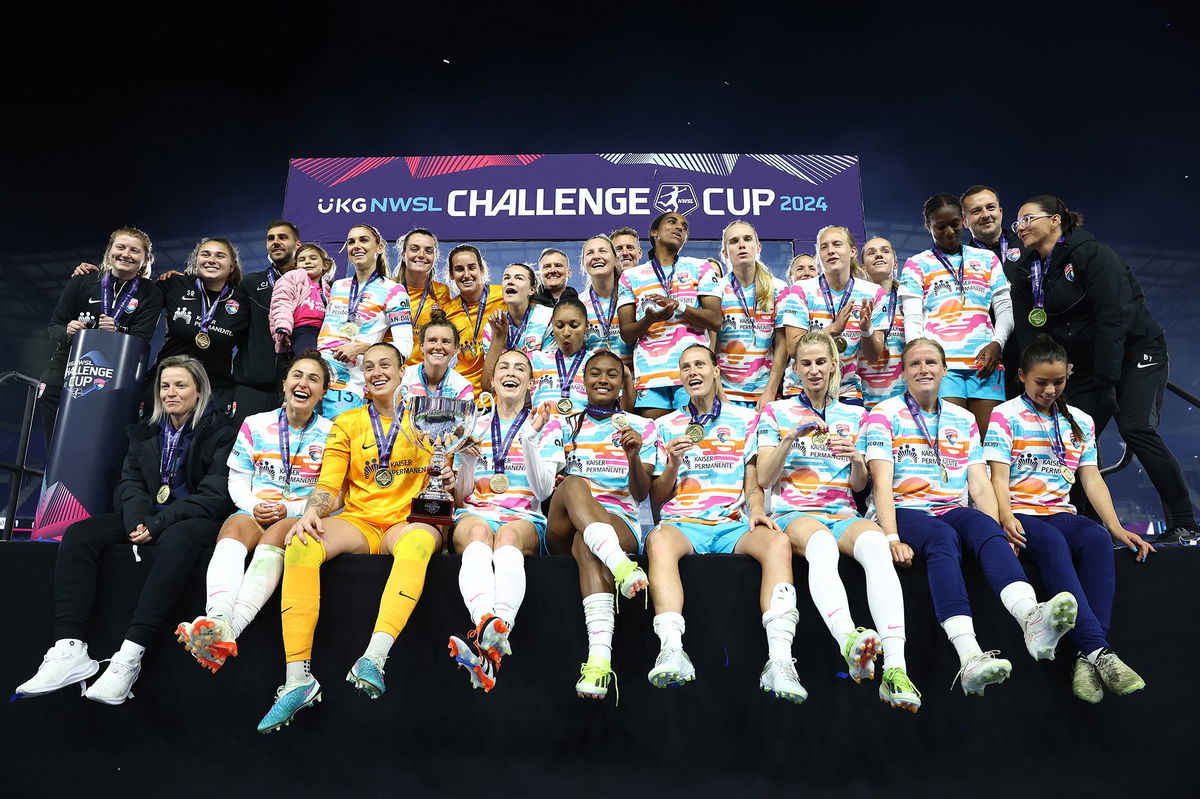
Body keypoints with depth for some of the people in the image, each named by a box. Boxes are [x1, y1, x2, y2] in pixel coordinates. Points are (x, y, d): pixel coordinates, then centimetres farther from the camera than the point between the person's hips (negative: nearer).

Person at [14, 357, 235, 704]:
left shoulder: (219, 431, -2)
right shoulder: (145, 432, 18)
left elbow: (215, 496, -11)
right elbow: (130, 482, 9)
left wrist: (158, 524, -20)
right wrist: (138, 520, -14)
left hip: (196, 520, -6)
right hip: (148, 519, 6)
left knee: (177, 539, -40)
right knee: (78, 534, -17)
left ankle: (129, 656, -45)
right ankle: (69, 650, -27)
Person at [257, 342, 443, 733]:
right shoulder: (347, 423, 15)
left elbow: (441, 476, 16)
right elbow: (328, 484, 8)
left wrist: (447, 480, -9)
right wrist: (311, 513, -14)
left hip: (406, 521, -1)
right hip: (358, 521, 2)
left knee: (419, 539, -39)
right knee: (300, 545, -30)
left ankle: (374, 659, -49)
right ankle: (298, 679, -33)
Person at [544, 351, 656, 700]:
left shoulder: (641, 426, 15)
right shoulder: (566, 425, 20)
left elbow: (641, 494, 6)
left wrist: (634, 456, -13)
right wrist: (558, 484, -7)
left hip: (619, 522, -1)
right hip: (563, 532, 2)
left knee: (587, 544, -39)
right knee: (574, 484, -33)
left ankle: (599, 658, -57)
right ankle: (622, 567, -55)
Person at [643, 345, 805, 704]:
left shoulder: (745, 419, 20)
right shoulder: (666, 426, 20)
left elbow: (753, 483, 17)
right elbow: (657, 497, 18)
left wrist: (756, 509, -6)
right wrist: (673, 465, -2)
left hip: (734, 525, 1)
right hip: (684, 523, 0)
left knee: (777, 542, -33)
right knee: (658, 540, -37)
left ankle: (779, 661, -43)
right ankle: (672, 651, -49)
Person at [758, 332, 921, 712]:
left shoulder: (854, 416, 21)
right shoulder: (776, 412, 15)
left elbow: (859, 486, 16)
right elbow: (765, 479, 6)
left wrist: (856, 460, -6)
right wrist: (790, 439, -9)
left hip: (842, 513, 2)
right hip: (794, 512, -2)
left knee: (876, 544, -36)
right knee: (821, 545, -40)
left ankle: (895, 668, -48)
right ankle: (850, 643, -64)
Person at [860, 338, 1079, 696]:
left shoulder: (963, 420, 20)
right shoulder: (885, 415, 7)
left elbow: (980, 485, 11)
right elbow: (882, 482, -6)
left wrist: (994, 533, -7)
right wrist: (891, 538, -21)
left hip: (953, 511, 4)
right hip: (904, 511, -3)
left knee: (983, 525, -31)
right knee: (942, 537, -36)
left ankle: (1032, 617, -58)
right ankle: (969, 657, -54)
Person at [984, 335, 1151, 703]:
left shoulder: (1080, 421, 18)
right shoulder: (1005, 416, 5)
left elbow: (1092, 479, 12)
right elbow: (999, 476, -4)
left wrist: (1117, 527, -3)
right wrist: (1006, 518, -22)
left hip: (1061, 513, 4)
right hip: (1021, 513, -4)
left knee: (1097, 539, -32)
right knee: (1051, 542, -38)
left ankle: (1087, 657, -38)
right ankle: (1099, 651, -43)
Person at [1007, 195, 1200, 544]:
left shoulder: (1092, 254, -16)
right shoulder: (1025, 272, 4)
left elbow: (1114, 318, -23)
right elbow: (1029, 335, 1)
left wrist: (1106, 381, -26)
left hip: (1135, 354, -6)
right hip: (1086, 365, 7)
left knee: (1136, 429, -20)